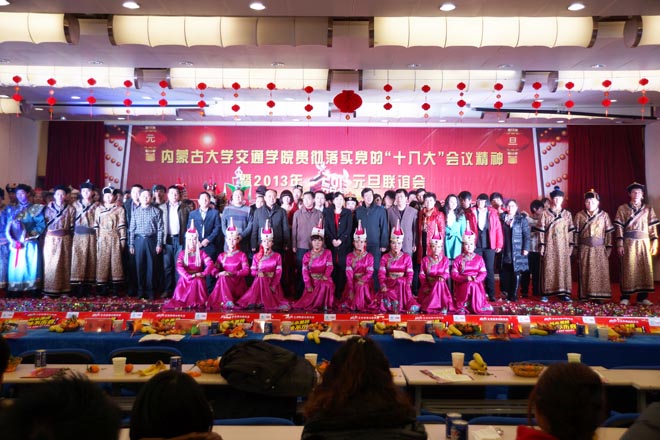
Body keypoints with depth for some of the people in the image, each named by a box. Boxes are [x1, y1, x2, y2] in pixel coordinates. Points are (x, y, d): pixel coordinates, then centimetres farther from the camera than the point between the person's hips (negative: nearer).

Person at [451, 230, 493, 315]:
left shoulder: (479, 258, 11)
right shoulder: (458, 259, 5)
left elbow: (483, 273, 2)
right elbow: (454, 274, -4)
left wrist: (476, 279, -18)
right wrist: (465, 278, -18)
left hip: (476, 283, 1)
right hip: (462, 283, -1)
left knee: (475, 287, -30)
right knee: (469, 286, -31)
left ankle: (478, 308, -14)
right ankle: (462, 307, -17)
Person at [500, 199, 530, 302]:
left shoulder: (522, 219, 4)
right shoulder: (502, 218, 10)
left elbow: (526, 235, 0)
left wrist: (526, 248, -8)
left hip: (517, 251, -2)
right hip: (505, 251, 2)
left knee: (516, 273, 0)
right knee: (504, 273, 0)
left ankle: (513, 295, 5)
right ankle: (505, 293, 9)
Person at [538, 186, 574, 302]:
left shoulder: (567, 214, 9)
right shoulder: (545, 214, 3)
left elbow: (571, 231, 7)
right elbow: (541, 231, -1)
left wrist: (571, 246, 0)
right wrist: (541, 246, -8)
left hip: (563, 246, 2)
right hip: (550, 246, -2)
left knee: (563, 268, 2)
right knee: (549, 268, -2)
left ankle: (563, 292, 7)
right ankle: (546, 292, 2)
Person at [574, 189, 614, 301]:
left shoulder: (604, 215, 5)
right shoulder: (579, 215, 5)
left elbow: (609, 232, 3)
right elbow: (576, 232, 3)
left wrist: (608, 247, -4)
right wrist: (575, 248, -1)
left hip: (600, 248, 0)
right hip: (584, 248, 0)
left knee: (600, 271, 0)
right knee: (585, 272, 1)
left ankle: (599, 296, 6)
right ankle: (584, 295, 7)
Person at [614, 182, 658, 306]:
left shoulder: (648, 208, 11)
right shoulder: (622, 208, 5)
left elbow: (652, 227, 8)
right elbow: (619, 227, -1)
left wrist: (654, 243, 0)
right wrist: (620, 244, -7)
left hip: (644, 242, 2)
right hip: (629, 242, -2)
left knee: (645, 268, 2)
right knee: (628, 269, -2)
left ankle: (642, 297, 8)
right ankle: (625, 297, 1)